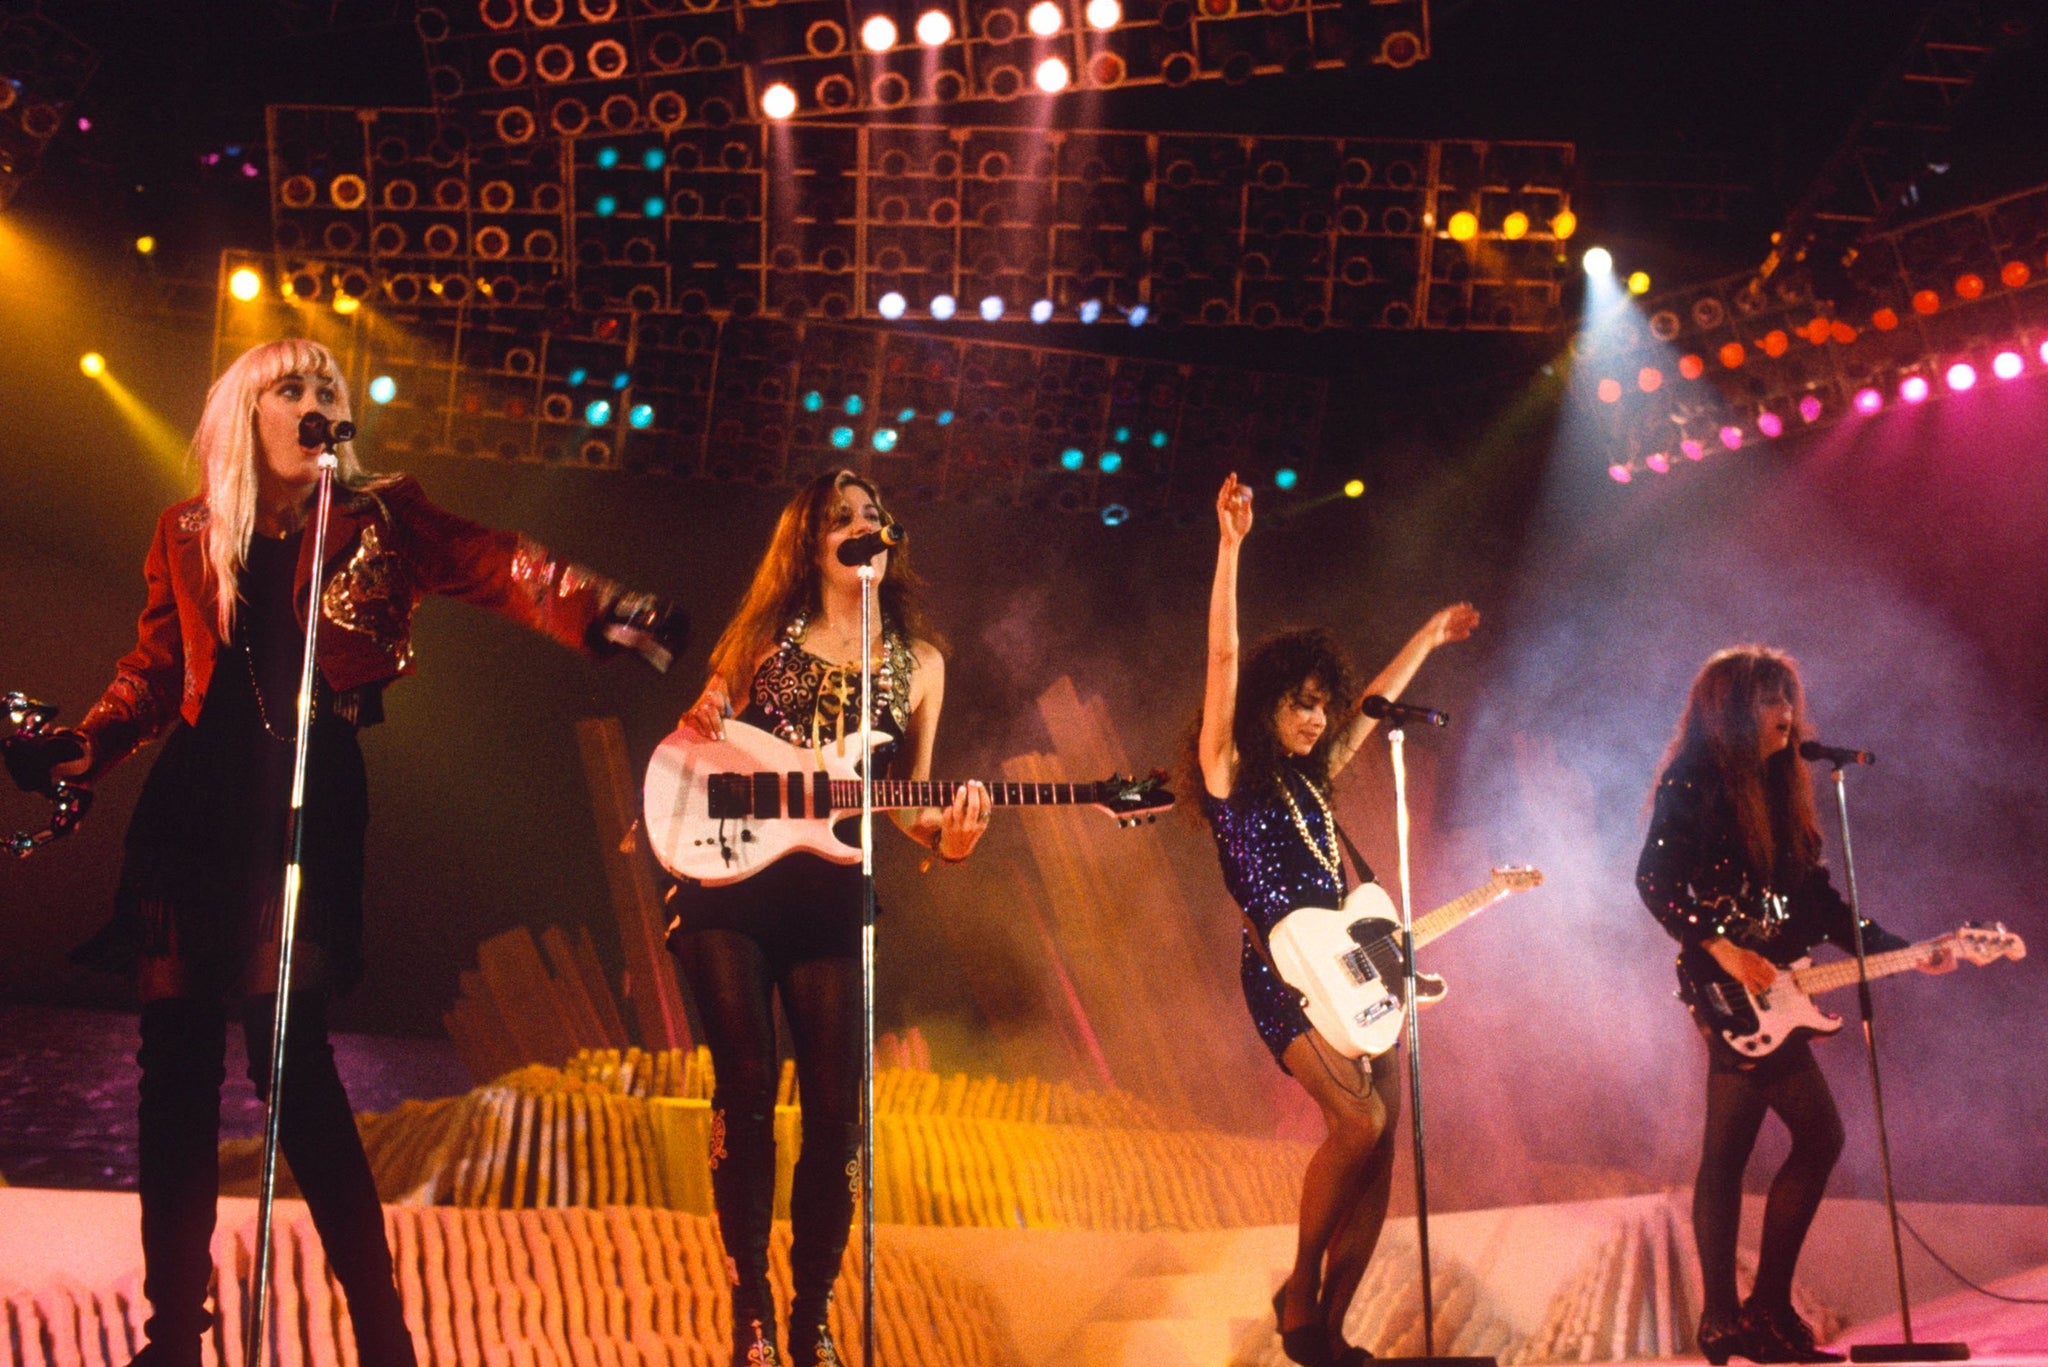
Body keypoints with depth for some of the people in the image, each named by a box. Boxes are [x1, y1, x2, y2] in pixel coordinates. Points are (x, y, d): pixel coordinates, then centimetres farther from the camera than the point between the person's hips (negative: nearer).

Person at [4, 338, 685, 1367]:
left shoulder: (378, 519, 4)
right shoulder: (189, 536, 12)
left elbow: (502, 568, -10)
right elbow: (153, 673, 19)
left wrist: (606, 615, -27)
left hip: (308, 805, -4)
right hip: (193, 807, 4)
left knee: (294, 1058, -10)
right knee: (177, 1060, 4)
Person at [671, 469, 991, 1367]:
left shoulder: (918, 661, 10)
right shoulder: (765, 636, 9)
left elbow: (908, 802, 11)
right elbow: (707, 742, 15)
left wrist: (944, 835, -10)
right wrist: (701, 721, -8)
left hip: (832, 893, 1)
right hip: (728, 882, 0)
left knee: (834, 1104, -3)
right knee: (747, 1083, -3)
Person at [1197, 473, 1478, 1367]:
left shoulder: (1310, 777, 19)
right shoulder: (1231, 770, 0)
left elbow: (1375, 704, 35)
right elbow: (1222, 659, -11)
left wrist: (1427, 639, 44)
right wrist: (1231, 546, -18)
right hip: (1281, 969, -7)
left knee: (1380, 1145, -2)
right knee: (1359, 1122, -23)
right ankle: (1299, 1292, -2)